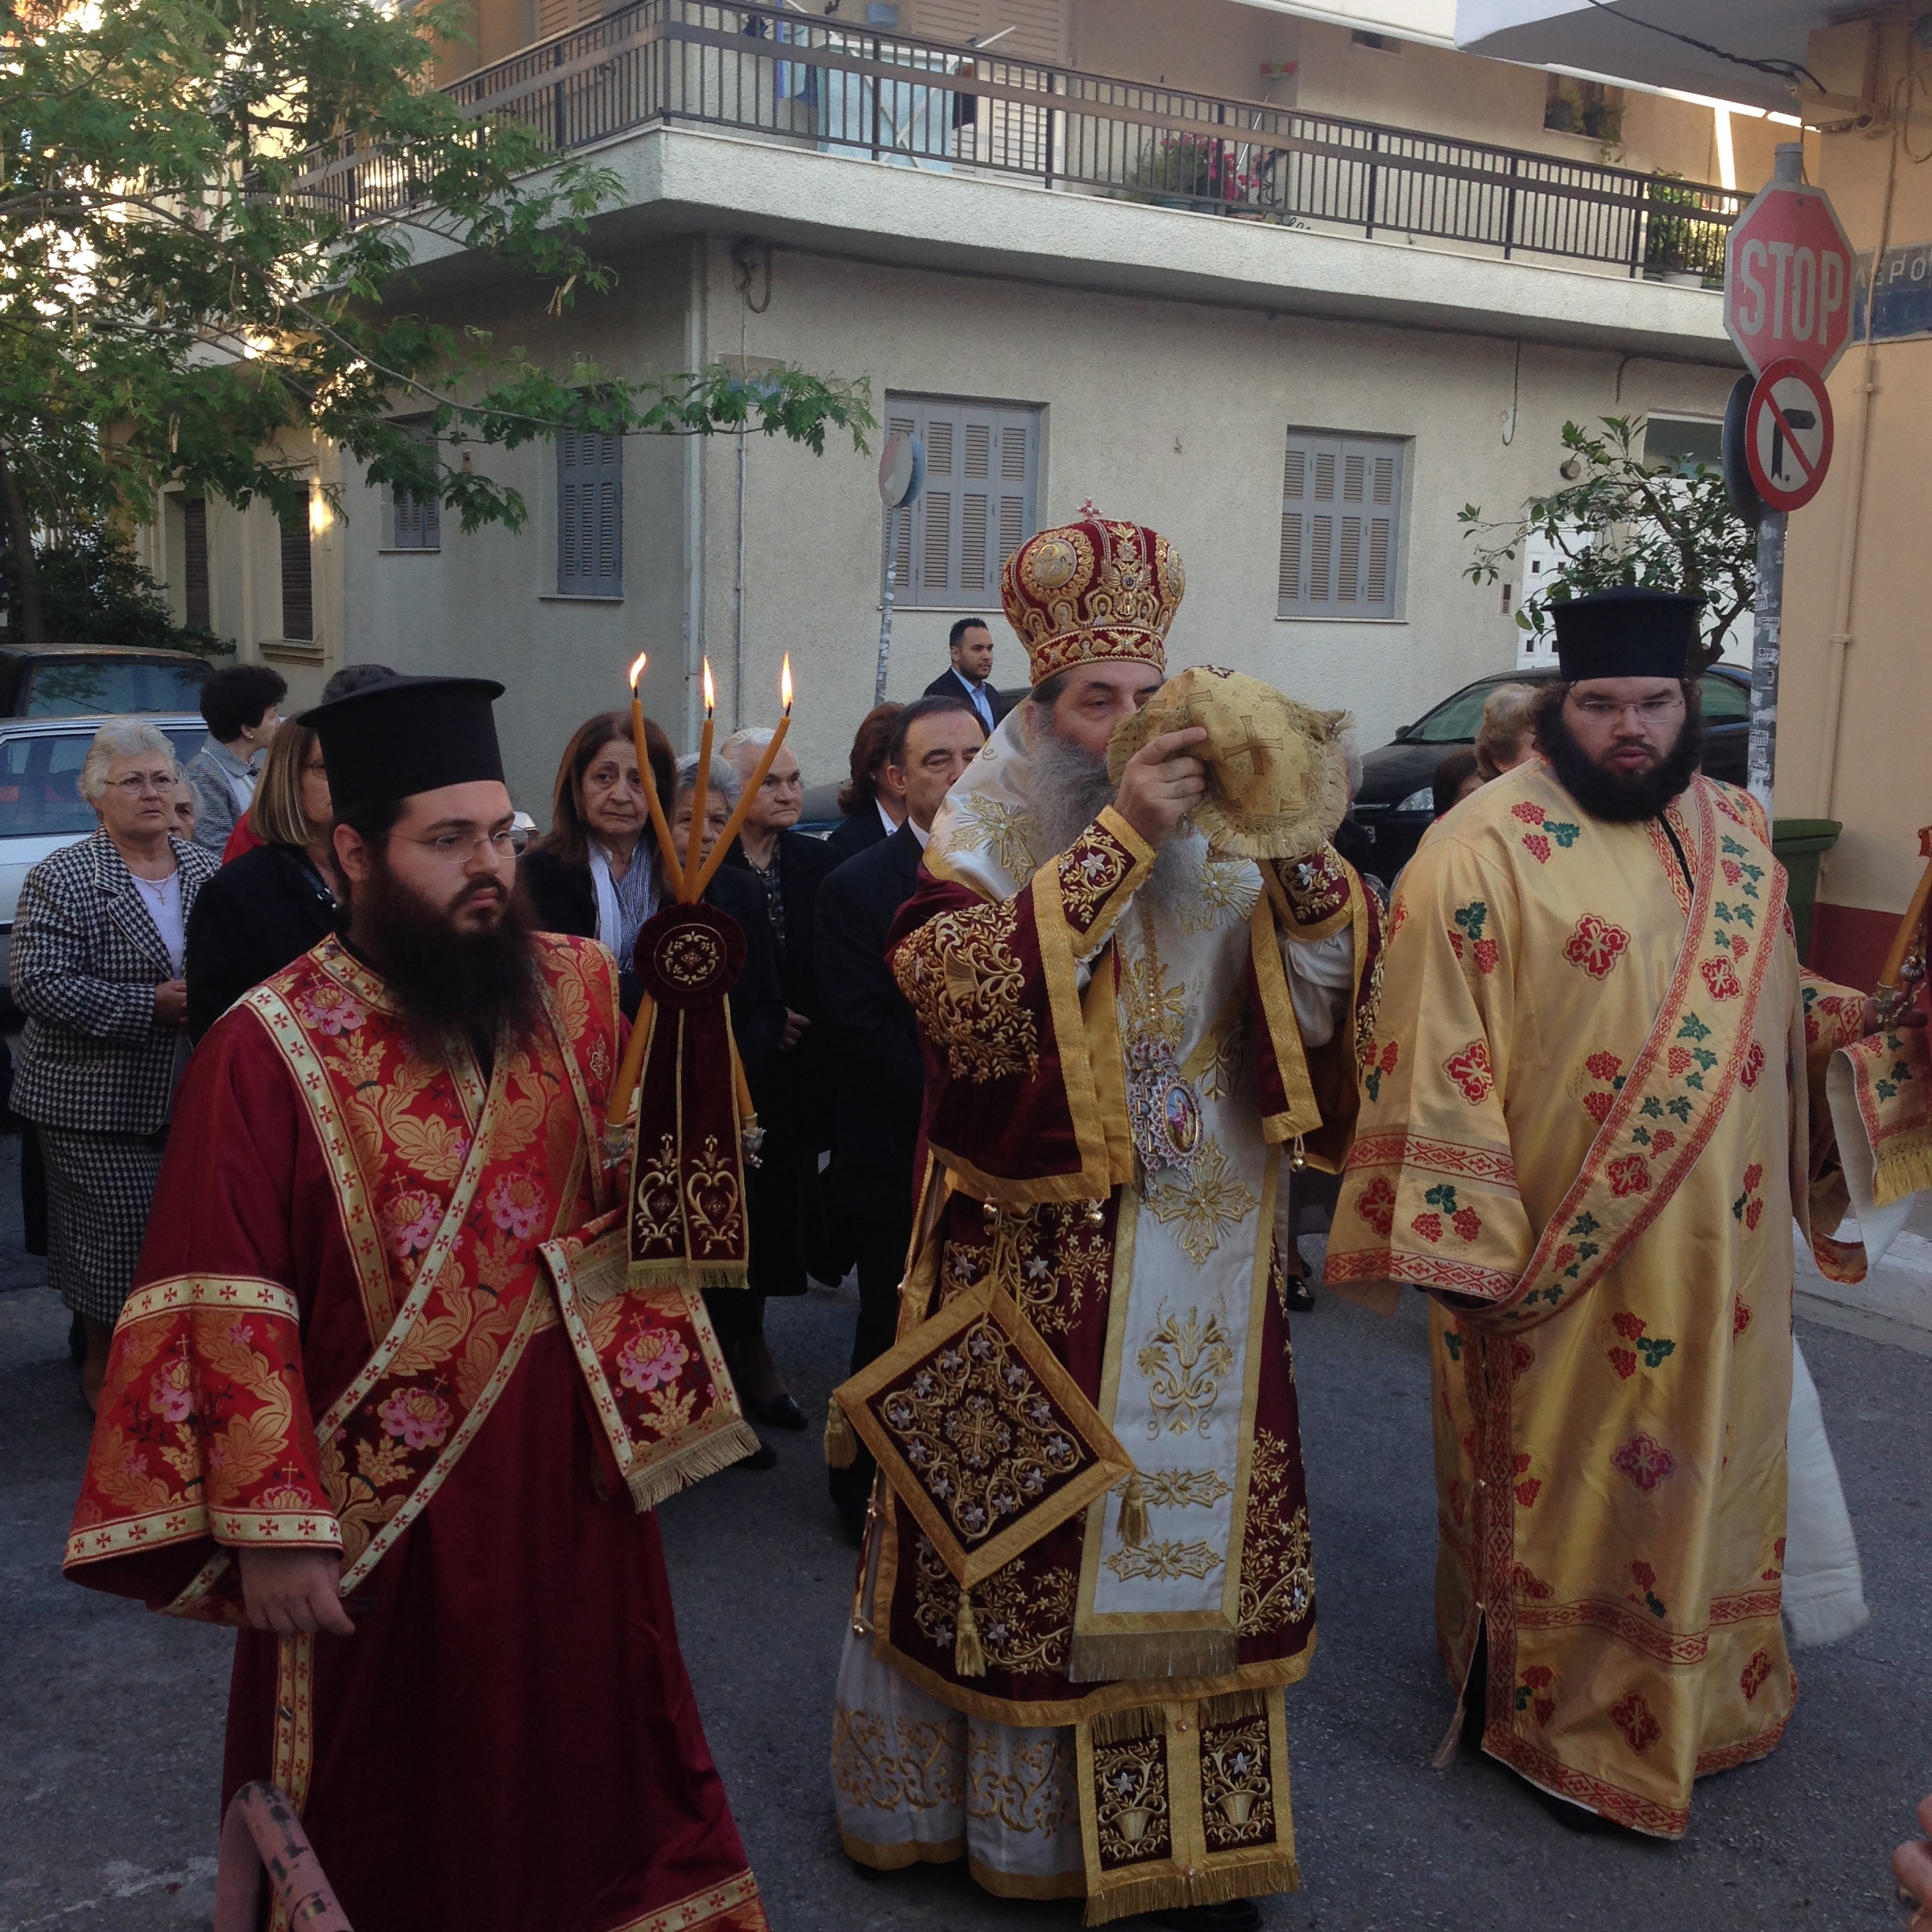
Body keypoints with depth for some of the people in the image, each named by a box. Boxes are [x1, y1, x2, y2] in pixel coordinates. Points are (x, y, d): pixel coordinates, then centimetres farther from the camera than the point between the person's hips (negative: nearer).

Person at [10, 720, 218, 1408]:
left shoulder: (203, 870, 9)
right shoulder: (62, 878, -7)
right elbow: (36, 983, -15)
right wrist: (151, 1004, -20)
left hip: (186, 1093, 5)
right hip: (97, 1103, -4)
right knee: (117, 1238, 0)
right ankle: (102, 1365, 22)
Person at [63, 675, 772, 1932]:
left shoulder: (578, 989, -1)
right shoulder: (272, 1047, -15)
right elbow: (232, 1311, -14)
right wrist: (268, 1530, -15)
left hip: (567, 1475, 4)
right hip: (381, 1512, -3)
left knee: (587, 1766, 21)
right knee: (394, 1821, 18)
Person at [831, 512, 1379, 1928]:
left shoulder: (1218, 835, 6)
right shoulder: (984, 844, -3)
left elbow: (1322, 993, -3)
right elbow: (964, 997, -23)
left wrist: (1304, 858, -22)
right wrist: (1117, 841, -27)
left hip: (1199, 1263, 3)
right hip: (1035, 1262, -3)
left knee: (1194, 1521, 10)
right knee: (1027, 1532, 6)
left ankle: (1190, 1818, 27)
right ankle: (1013, 1802, 27)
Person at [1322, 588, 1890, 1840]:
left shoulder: (1739, 832, 8)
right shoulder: (1492, 845, -14)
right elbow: (1438, 1056, -17)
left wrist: (1863, 1015, 1)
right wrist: (1461, 1248, -19)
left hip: (1722, 1254, 7)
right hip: (1567, 1260, -6)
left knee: (1708, 1466, 19)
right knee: (1571, 1484, 8)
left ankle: (1698, 1695, 41)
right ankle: (1562, 1723, 28)